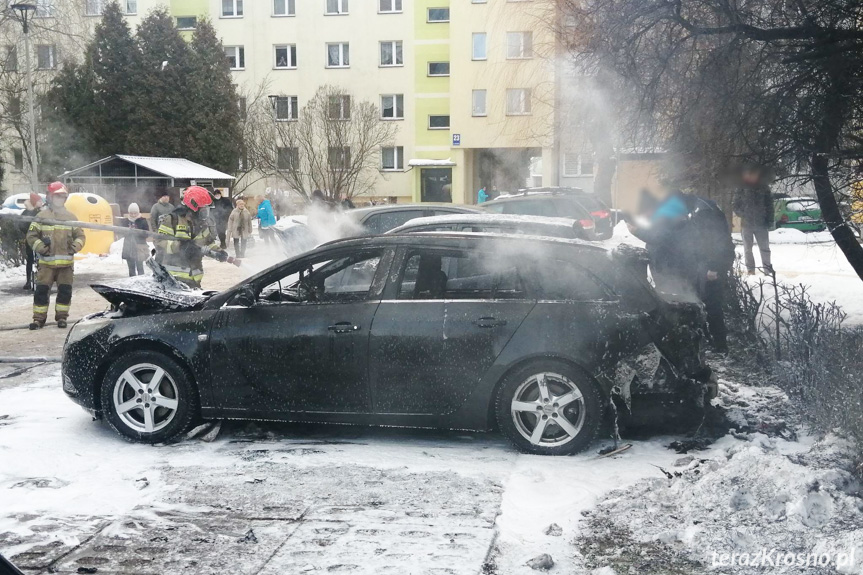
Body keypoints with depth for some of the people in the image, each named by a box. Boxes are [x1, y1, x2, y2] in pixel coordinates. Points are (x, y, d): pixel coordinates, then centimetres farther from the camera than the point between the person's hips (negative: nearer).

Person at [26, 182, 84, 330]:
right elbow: (31, 235, 2)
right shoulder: (42, 216, 2)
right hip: (46, 262, -2)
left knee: (65, 291, 4)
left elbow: (80, 235, 14)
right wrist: (41, 247, -11)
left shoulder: (71, 217, 11)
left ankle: (62, 317, 17)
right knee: (41, 290, -3)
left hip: (66, 262, 2)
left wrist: (75, 247, -4)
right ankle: (39, 318, 6)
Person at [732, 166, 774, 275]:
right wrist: (742, 214, -9)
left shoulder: (764, 188, 4)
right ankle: (750, 269, 14)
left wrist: (769, 221, -1)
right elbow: (734, 205, 5)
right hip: (746, 224, 0)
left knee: (765, 247, 4)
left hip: (761, 223, 1)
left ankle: (767, 268, 13)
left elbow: (769, 205, 6)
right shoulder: (741, 189, 0)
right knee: (748, 248, 6)